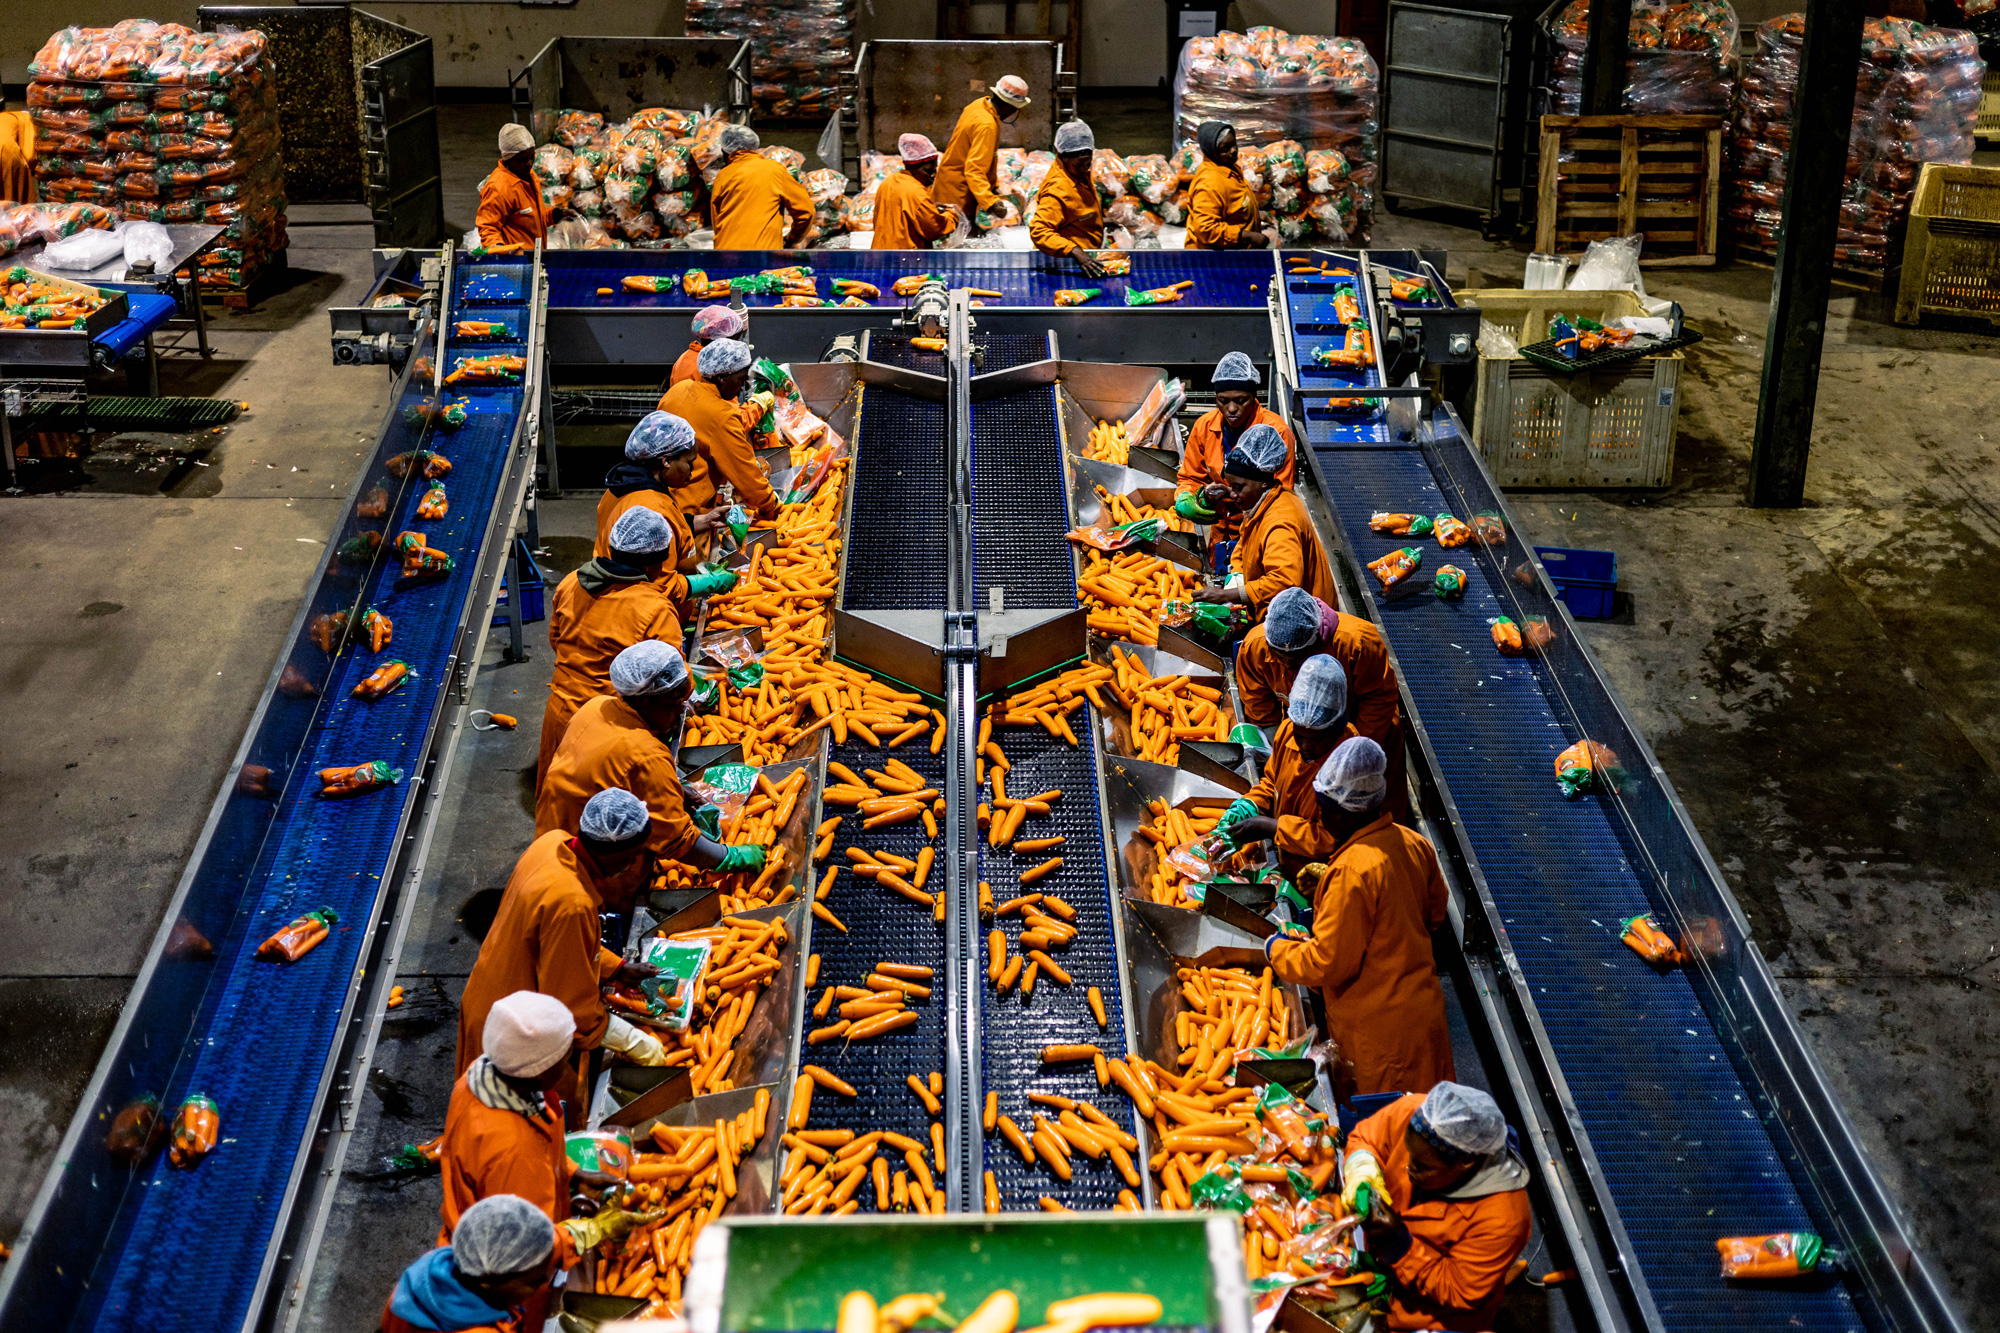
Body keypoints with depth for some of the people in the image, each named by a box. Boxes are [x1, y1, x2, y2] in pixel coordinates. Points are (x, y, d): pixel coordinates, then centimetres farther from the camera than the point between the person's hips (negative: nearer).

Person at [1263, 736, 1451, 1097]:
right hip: (1421, 1007, 8)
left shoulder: (1352, 871, -27)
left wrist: (1276, 950, -2)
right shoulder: (1413, 843, -1)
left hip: (1379, 1033, -8)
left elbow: (1327, 965, -23)